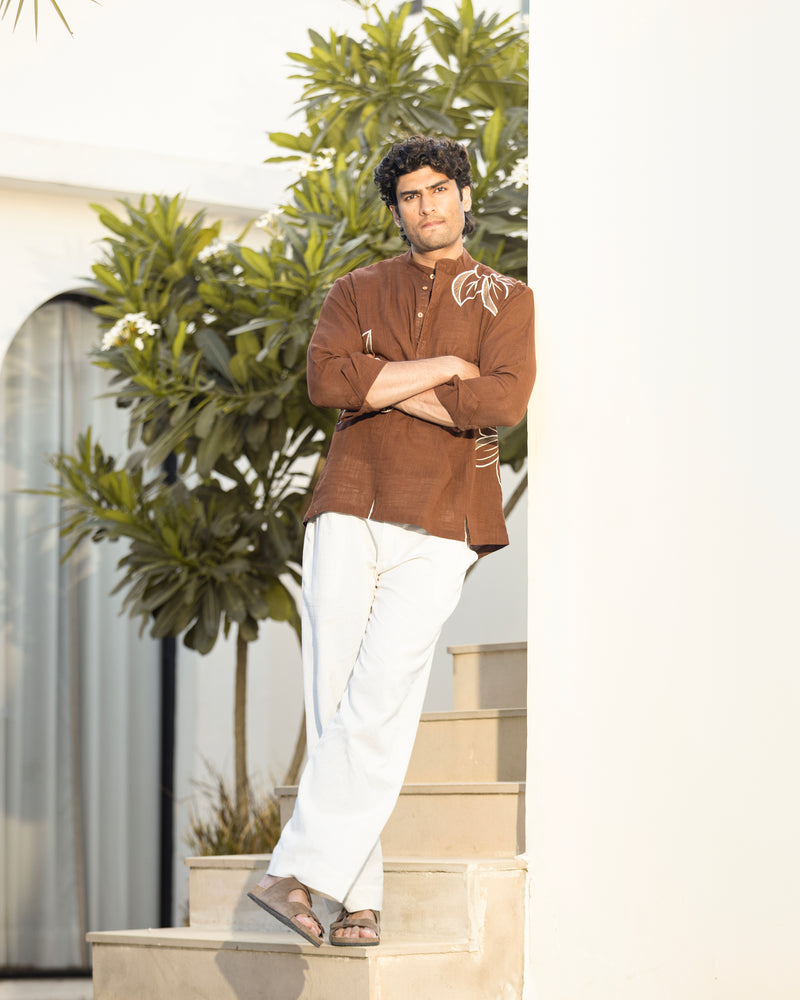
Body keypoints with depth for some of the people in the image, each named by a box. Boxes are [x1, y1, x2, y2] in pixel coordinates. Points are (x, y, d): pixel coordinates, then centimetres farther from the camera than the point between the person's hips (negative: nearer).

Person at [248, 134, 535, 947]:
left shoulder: (508, 303, 10)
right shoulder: (357, 294, 15)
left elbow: (502, 404, -10)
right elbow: (326, 379, -6)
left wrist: (382, 388, -6)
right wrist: (444, 368, -8)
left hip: (437, 531, -2)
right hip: (348, 517, 2)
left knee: (379, 703, -17)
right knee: (334, 707, -4)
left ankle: (297, 872, -19)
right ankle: (359, 903, -1)